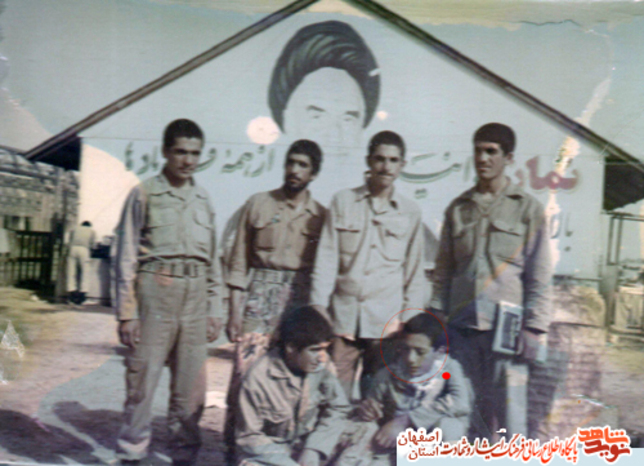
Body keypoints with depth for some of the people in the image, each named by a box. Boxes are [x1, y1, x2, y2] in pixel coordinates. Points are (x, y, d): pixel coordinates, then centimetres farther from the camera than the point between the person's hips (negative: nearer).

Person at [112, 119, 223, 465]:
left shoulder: (203, 200, 15)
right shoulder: (145, 195, 2)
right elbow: (125, 257, -1)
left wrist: (214, 309, 13)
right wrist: (126, 312, -7)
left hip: (195, 296, 4)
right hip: (156, 293, -4)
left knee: (191, 387, 6)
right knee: (142, 378, -2)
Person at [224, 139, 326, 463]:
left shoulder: (320, 215, 9)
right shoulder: (258, 204, 7)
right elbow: (239, 262, 6)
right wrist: (234, 311, 1)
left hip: (300, 296, 1)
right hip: (260, 293, -1)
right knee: (246, 370, -8)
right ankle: (234, 446, 4)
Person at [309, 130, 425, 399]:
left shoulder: (411, 213, 10)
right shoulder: (343, 201, 8)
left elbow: (414, 273, 12)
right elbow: (326, 258, 5)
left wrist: (409, 321, 6)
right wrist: (318, 305, -4)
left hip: (386, 320, 0)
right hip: (342, 316, 0)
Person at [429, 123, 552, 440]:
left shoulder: (528, 209, 4)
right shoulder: (458, 208, 13)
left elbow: (540, 277, 2)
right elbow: (443, 271, 13)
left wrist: (534, 328, -5)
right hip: (462, 326, 3)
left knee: (509, 414, -4)